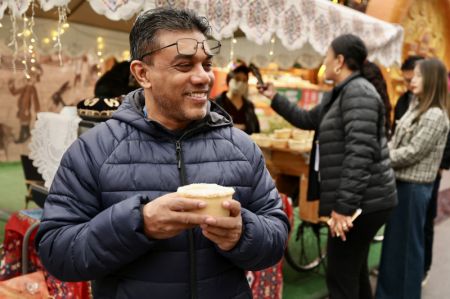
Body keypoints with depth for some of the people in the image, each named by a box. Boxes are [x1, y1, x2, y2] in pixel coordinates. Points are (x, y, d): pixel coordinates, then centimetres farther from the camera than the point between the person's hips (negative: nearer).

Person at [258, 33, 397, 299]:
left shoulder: (358, 92, -16)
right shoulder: (339, 94, 17)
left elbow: (360, 152, -26)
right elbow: (307, 119, 30)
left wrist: (344, 206, -28)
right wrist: (275, 97, 30)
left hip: (364, 202, -10)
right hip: (360, 201, 10)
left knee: (340, 277, -3)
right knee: (354, 271, 22)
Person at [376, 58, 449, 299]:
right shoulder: (416, 106, 12)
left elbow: (412, 152, -20)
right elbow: (396, 141, 12)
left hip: (414, 186, -9)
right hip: (401, 182, 9)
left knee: (408, 242, 5)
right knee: (393, 239, 18)